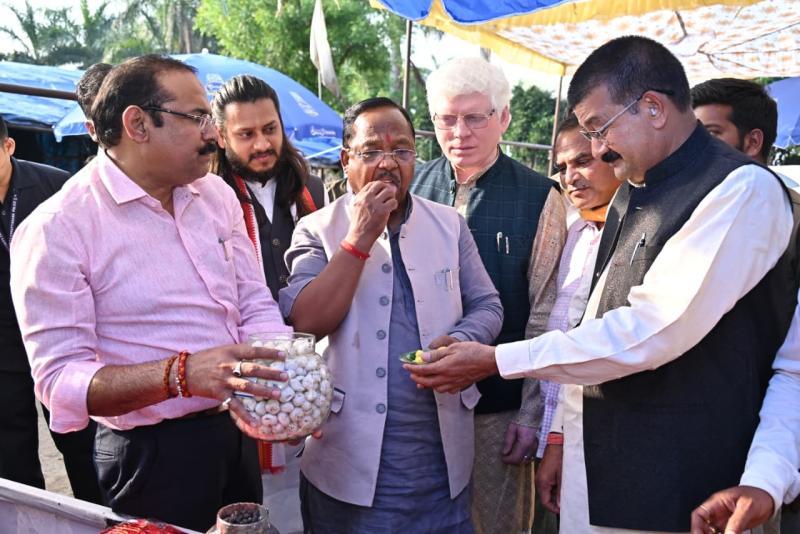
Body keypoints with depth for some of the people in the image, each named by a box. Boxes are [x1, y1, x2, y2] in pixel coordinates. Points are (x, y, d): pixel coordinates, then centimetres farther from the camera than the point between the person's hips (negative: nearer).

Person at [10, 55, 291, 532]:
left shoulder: (217, 194, 4)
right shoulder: (58, 228, -16)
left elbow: (255, 306, 5)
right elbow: (60, 380, -20)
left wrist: (281, 380, -16)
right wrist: (183, 373, -34)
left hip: (237, 434, 6)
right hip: (152, 455, -6)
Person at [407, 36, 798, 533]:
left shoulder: (743, 190, -16)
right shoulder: (633, 193, 12)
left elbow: (652, 331, -23)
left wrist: (496, 360, -18)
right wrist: (563, 436, 14)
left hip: (672, 480, -7)